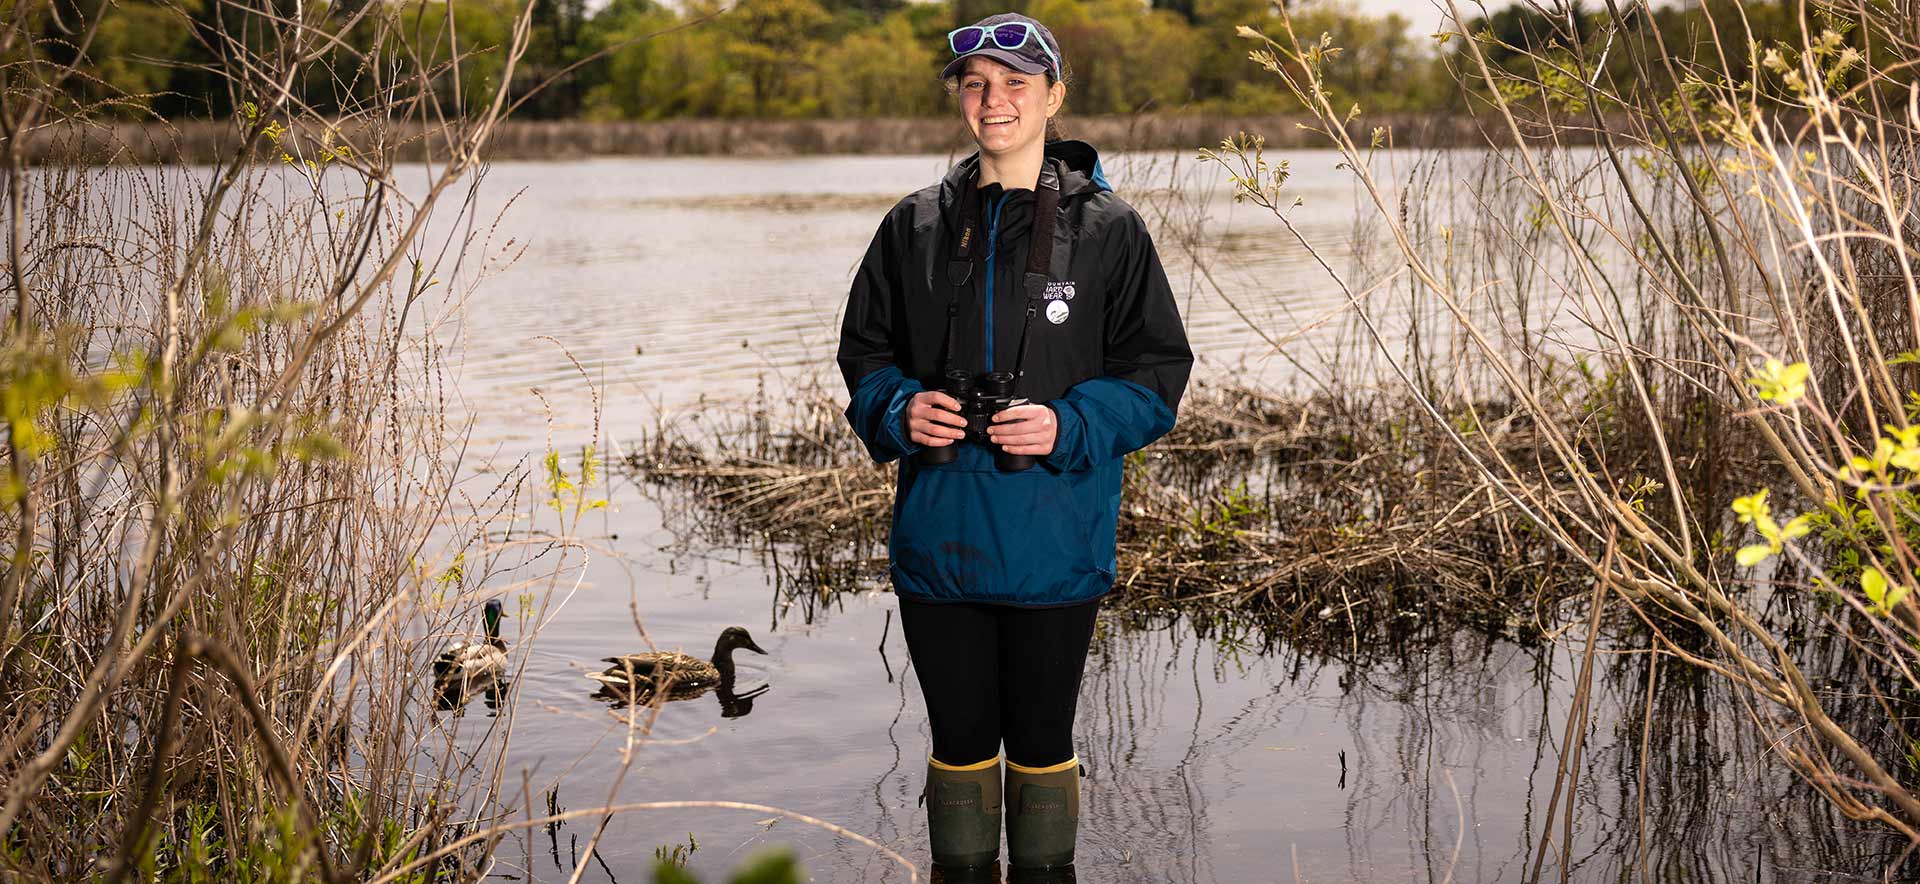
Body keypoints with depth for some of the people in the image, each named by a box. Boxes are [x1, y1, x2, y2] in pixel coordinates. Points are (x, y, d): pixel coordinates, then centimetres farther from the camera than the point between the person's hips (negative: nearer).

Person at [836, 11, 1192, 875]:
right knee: (960, 738, 13)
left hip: (1052, 538, -2)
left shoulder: (1107, 228, -2)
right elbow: (865, 353, 12)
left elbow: (1156, 374, -2)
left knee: (1041, 740, 11)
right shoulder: (916, 224, 6)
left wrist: (1067, 427, -18)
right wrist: (900, 410, -9)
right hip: (938, 535, 2)